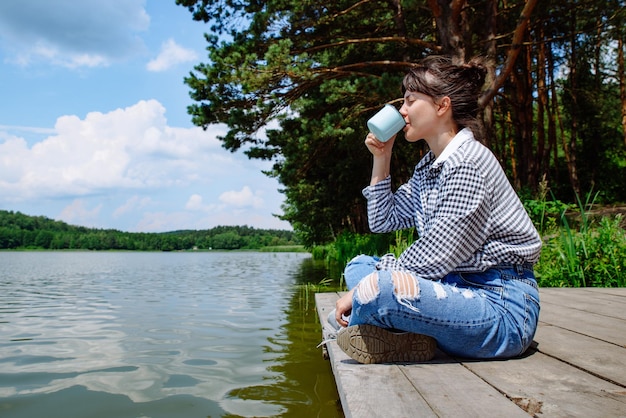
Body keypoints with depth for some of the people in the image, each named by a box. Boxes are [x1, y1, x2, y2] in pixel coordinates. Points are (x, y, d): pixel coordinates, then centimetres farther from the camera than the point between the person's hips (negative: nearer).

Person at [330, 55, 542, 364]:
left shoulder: (467, 163, -16)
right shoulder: (428, 166, 12)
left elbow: (437, 256, -20)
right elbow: (382, 221, 17)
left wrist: (363, 291, -15)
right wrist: (381, 159, 10)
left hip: (503, 308, -10)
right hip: (459, 289, 10)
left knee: (376, 288, -33)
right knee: (358, 266, 12)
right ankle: (411, 336, -11)